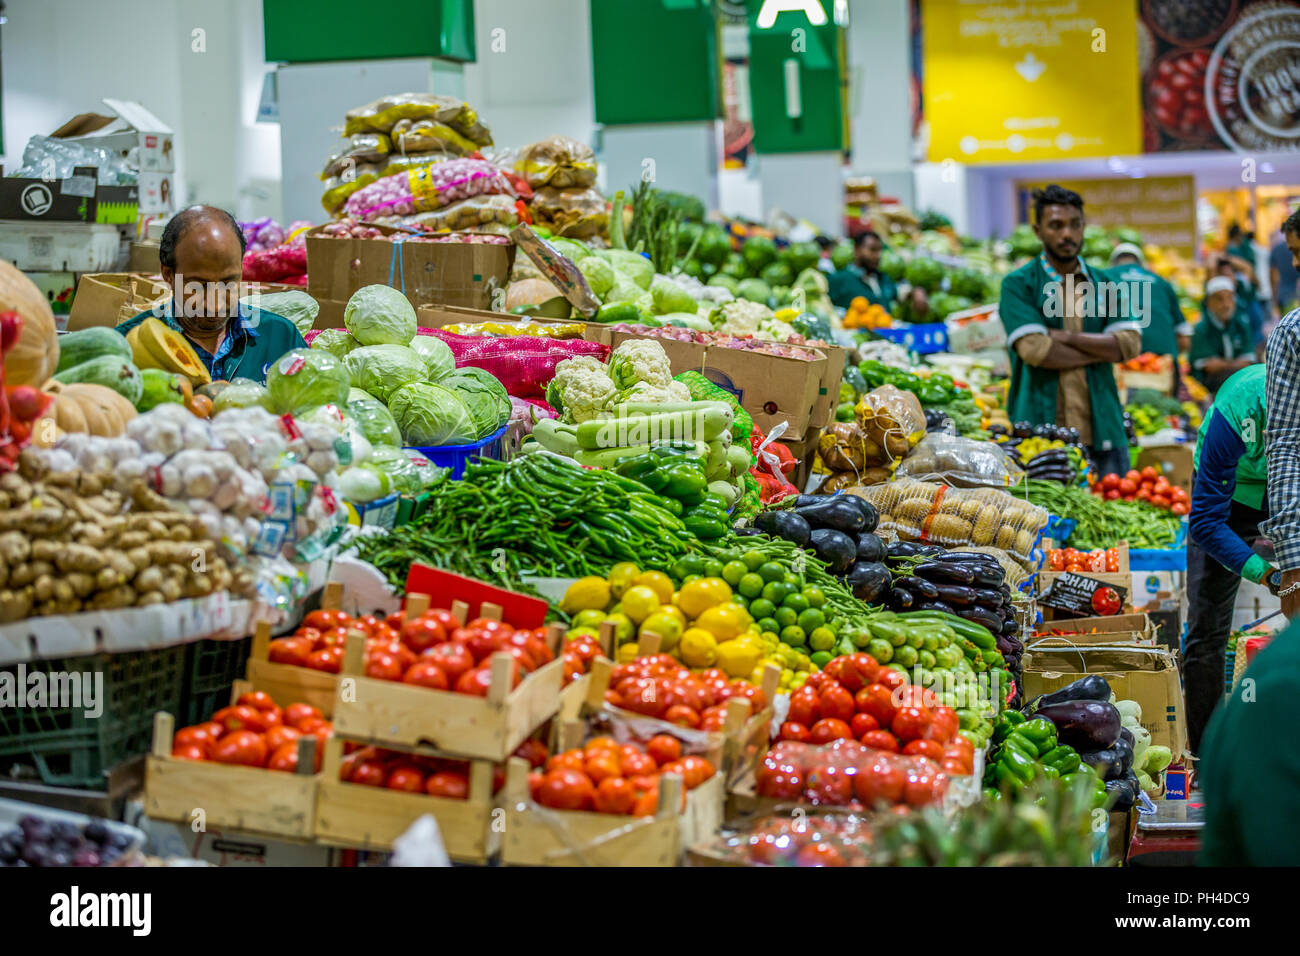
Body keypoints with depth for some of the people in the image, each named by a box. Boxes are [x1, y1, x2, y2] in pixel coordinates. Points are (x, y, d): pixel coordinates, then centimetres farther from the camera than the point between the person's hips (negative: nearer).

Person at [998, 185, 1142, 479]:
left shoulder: (1103, 282, 15)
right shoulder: (1018, 285, 2)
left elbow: (1130, 343, 1)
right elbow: (1033, 350, -13)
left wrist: (1067, 337, -9)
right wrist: (1102, 350, -5)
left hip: (1102, 431, 4)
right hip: (1041, 432, -4)